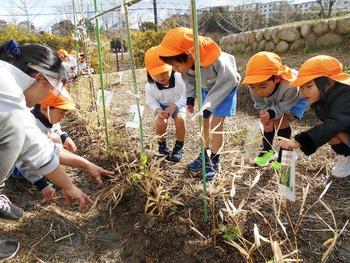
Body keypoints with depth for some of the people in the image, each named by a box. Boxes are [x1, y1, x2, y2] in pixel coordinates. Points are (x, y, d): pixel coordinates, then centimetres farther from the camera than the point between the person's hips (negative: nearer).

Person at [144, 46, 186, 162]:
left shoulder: (179, 79, -29)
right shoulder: (150, 86, -25)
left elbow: (185, 97, -19)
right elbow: (151, 101, -10)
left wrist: (174, 106, -34)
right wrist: (158, 110, -30)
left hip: (177, 104, 0)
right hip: (161, 106, 1)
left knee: (180, 119, -30)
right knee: (161, 121, -29)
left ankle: (179, 147, -6)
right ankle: (162, 145, 1)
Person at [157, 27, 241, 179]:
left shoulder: (216, 62, -42)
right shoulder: (187, 60, -24)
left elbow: (228, 81, -28)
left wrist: (209, 106, -30)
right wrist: (190, 97, -13)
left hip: (225, 86, -6)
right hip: (207, 87, 6)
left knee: (216, 123, -6)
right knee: (205, 121, 11)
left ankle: (215, 161, 10)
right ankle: (205, 155, 28)